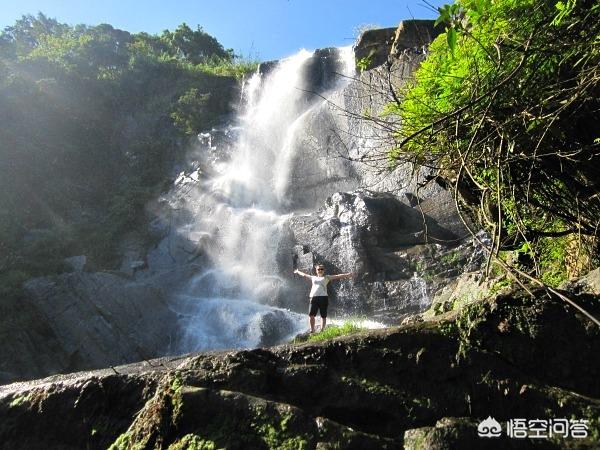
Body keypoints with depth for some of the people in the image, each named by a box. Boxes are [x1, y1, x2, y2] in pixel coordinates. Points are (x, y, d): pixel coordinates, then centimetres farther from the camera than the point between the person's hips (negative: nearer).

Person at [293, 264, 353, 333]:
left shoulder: (326, 277, 14)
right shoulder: (313, 278, 23)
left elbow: (337, 276, 5)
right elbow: (304, 275, 39)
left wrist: (346, 275, -6)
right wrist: (298, 272, 51)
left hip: (323, 298, -2)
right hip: (314, 298, 2)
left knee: (323, 316, -1)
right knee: (311, 314, -6)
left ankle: (322, 330, 8)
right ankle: (312, 330, 7)